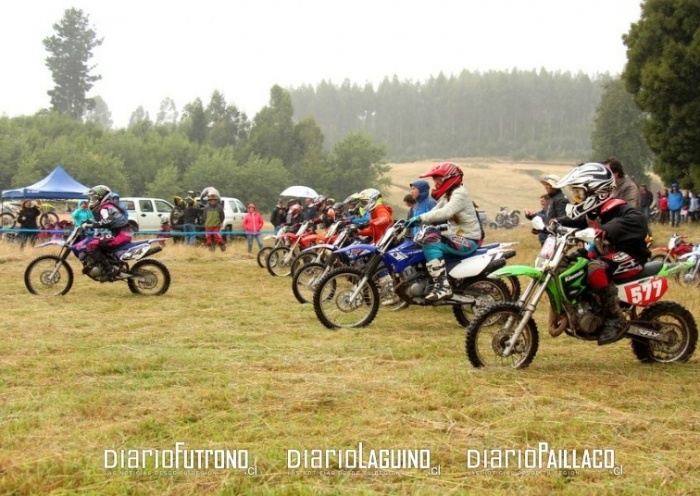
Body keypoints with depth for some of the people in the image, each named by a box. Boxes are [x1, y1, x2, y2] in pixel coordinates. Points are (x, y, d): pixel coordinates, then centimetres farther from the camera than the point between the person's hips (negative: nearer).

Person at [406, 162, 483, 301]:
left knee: (431, 242, -29)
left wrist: (420, 218, -37)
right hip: (457, 237, 10)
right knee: (419, 242, 11)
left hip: (468, 240, -10)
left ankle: (443, 286, -33)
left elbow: (445, 212, -34)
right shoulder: (447, 195, 15)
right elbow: (435, 212, 12)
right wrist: (414, 221, -2)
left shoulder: (460, 193, -17)